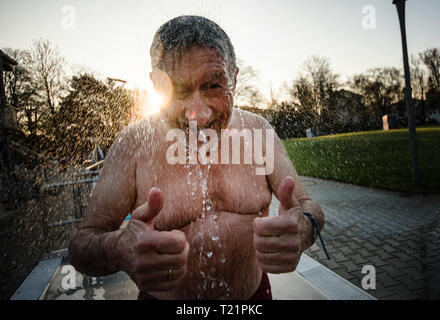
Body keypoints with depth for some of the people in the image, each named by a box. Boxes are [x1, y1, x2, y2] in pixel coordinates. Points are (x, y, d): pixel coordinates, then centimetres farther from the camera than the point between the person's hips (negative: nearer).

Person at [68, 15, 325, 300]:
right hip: (163, 295, -1)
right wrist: (118, 251, -40)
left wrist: (302, 230, -33)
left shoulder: (257, 130, -12)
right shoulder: (134, 143, -17)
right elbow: (80, 245, -17)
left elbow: (311, 208, -9)